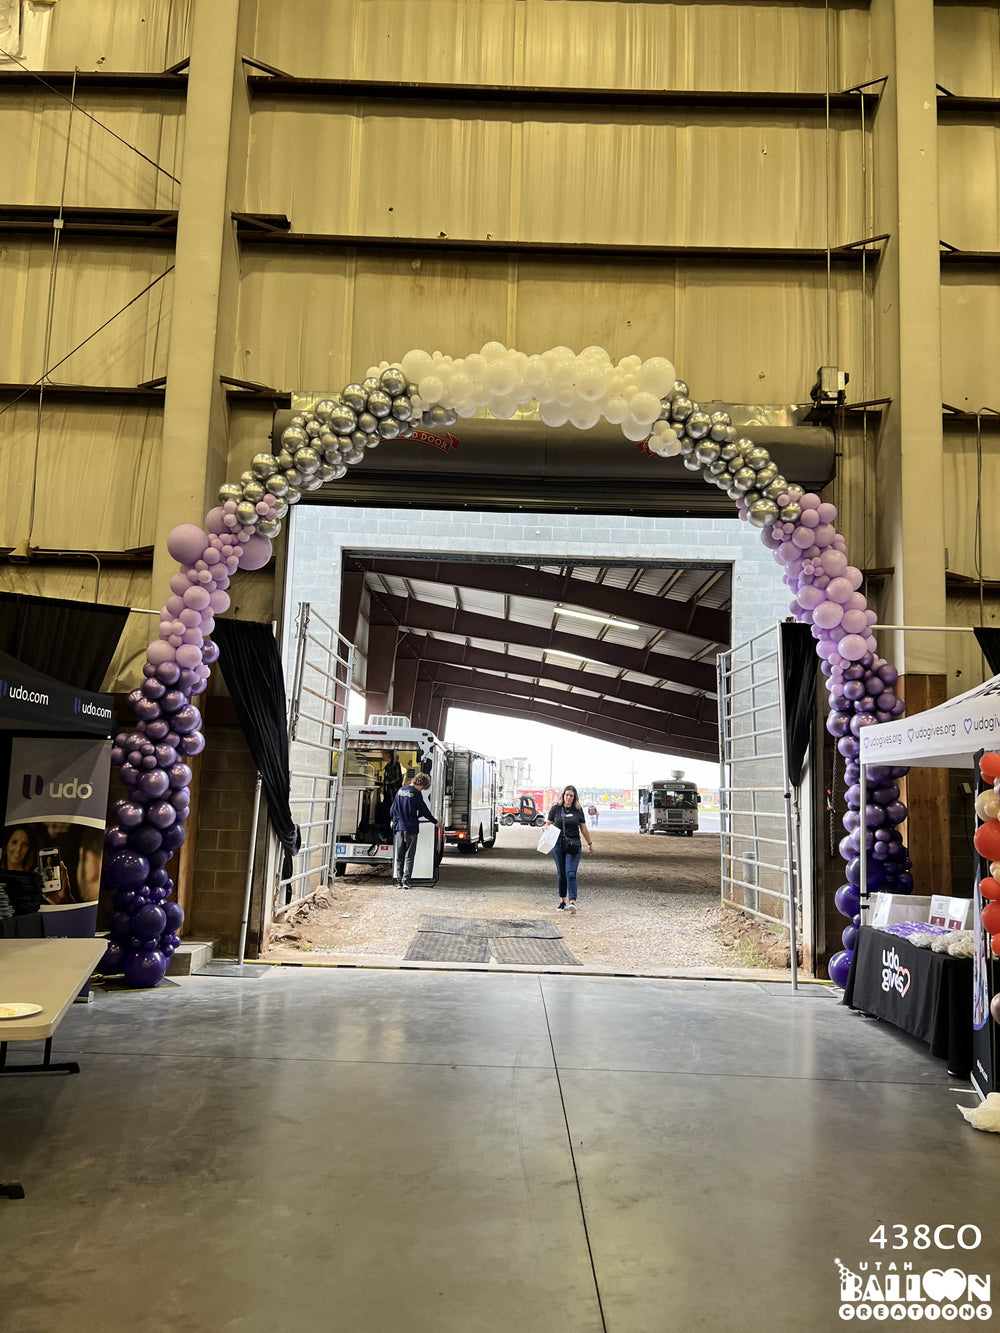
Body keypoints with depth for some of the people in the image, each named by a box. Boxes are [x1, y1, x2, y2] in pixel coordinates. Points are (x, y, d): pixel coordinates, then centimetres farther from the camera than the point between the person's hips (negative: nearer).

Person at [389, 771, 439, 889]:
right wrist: (435, 822, 8)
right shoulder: (416, 794, -10)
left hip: (398, 827, 5)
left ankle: (397, 880, 3)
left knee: (398, 856, 8)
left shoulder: (400, 791, 8)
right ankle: (405, 880, -1)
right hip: (411, 828, -5)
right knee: (409, 856, 3)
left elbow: (393, 807, 17)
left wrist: (392, 820, 33)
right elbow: (424, 811, -4)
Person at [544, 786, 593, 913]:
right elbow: (548, 824, 10)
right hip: (558, 844, 1)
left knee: (571, 873, -12)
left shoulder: (578, 810, 5)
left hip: (573, 844, -1)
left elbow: (583, 828, 14)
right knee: (561, 874, 7)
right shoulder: (555, 809, 4)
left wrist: (590, 843, 20)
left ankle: (572, 901, -18)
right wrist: (547, 828, -14)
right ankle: (562, 901, 19)